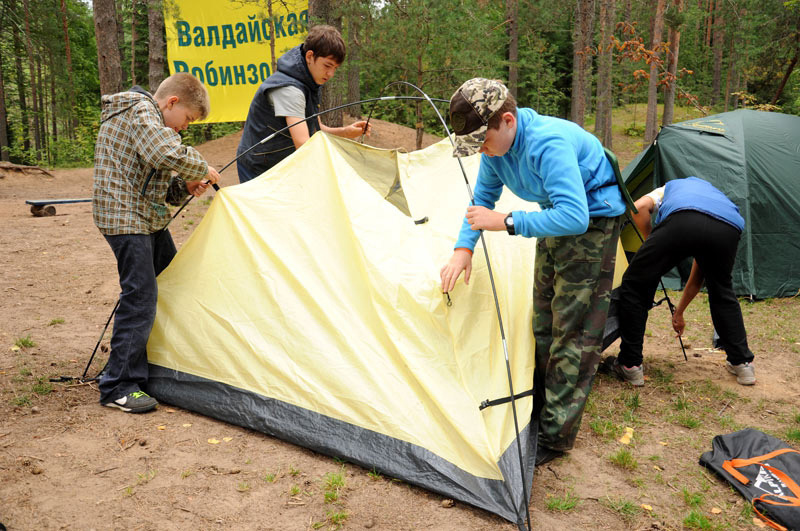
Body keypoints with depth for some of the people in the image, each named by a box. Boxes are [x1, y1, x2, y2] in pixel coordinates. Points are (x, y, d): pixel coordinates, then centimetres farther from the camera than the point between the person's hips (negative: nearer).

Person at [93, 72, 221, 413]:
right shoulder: (141, 110, -13)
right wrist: (202, 170, -15)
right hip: (126, 218, -11)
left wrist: (184, 188, 3)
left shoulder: (145, 116, 19)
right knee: (139, 296, -11)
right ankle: (118, 387, -3)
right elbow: (167, 154, -32)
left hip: (148, 218, 11)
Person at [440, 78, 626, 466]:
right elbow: (483, 197, 6)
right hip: (556, 216, 9)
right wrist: (463, 248, -7)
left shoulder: (548, 143, -35)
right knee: (544, 321, 15)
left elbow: (575, 217, -42)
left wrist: (506, 222, -38)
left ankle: (555, 435, 1)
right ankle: (541, 405, 30)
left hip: (592, 221, -9)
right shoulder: (497, 145, -9)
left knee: (572, 331, -7)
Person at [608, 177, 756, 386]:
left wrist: (650, 243, 26)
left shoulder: (668, 188, 41)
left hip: (682, 222, -4)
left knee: (634, 286, 14)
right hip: (730, 227, 5)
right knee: (722, 293, 33)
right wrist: (679, 312, 56)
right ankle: (742, 364, 36)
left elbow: (639, 207, 13)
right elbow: (697, 277, 46)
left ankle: (630, 366, 16)